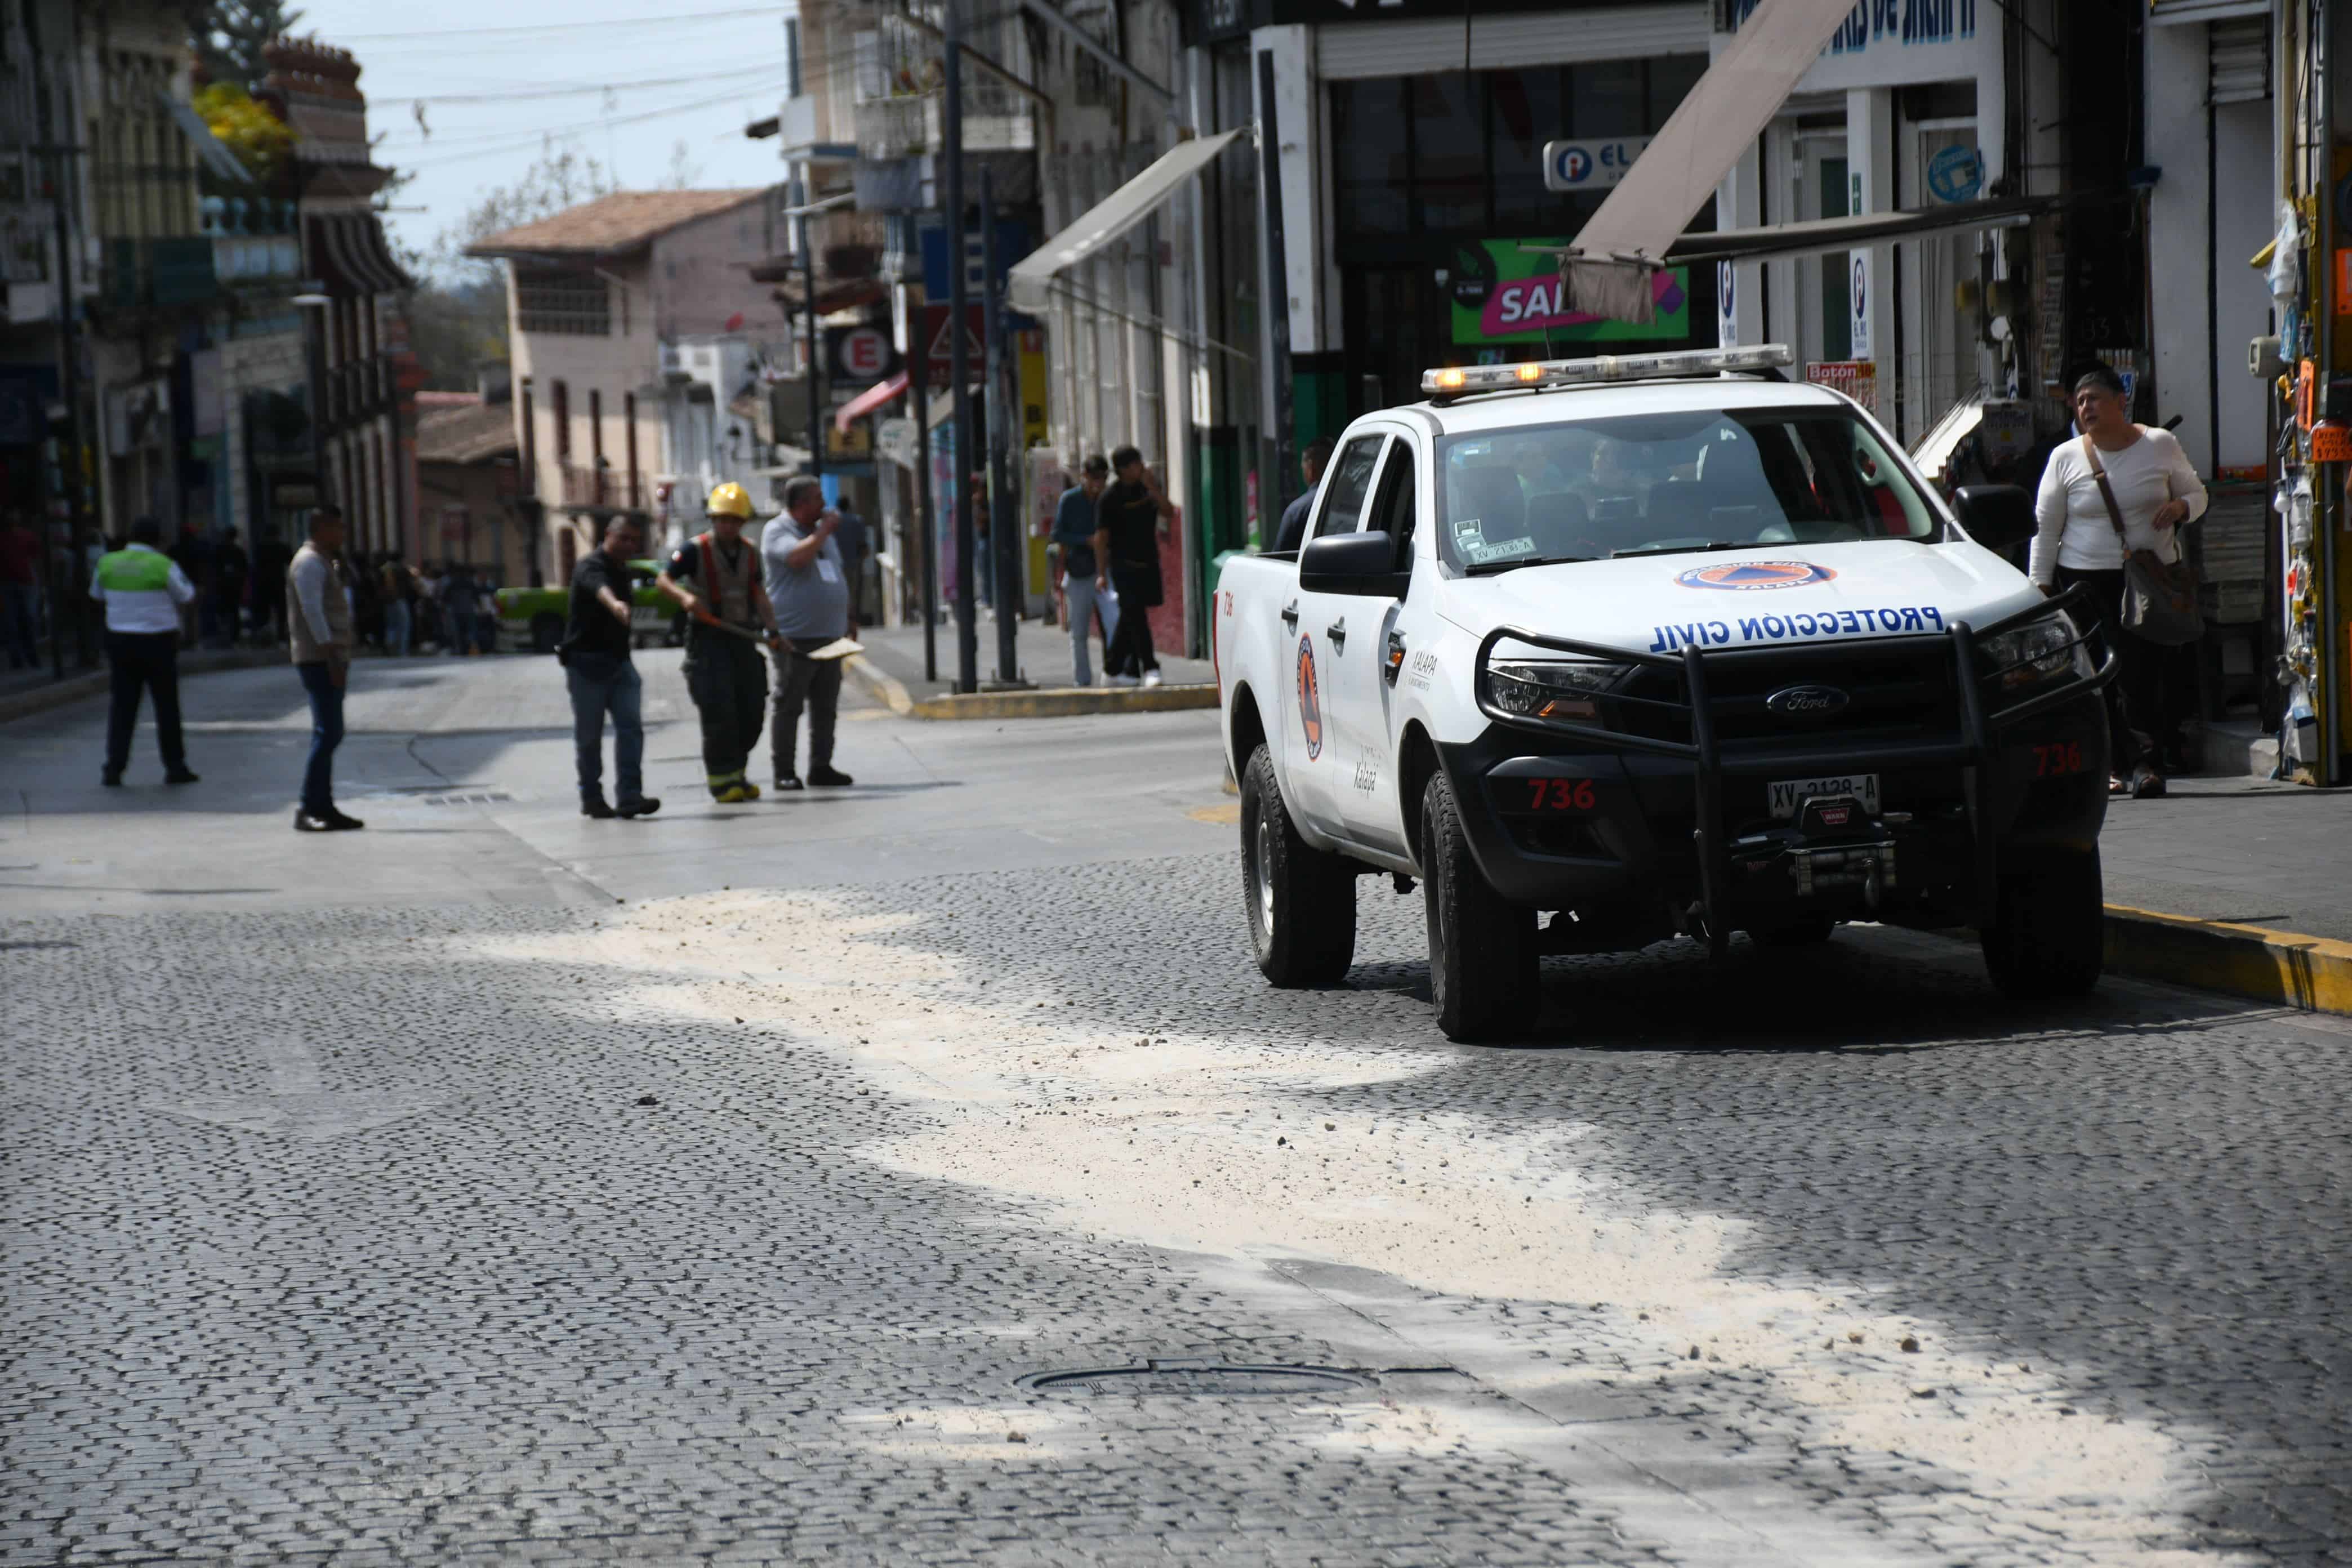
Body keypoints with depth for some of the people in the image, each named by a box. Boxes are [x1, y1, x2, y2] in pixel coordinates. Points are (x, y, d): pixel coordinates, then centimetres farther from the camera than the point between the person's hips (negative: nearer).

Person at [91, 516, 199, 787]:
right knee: (167, 705, 7)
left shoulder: (108, 563, 0)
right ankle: (175, 767, 13)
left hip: (120, 640, 3)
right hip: (159, 642, -3)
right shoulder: (164, 566, -12)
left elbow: (97, 595, 15)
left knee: (122, 705, 6)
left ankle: (114, 768, -2)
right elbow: (187, 598, -2)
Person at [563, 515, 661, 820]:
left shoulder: (624, 571, 13)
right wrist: (614, 604, -61)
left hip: (619, 661, 7)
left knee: (631, 726, -8)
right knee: (589, 735, 2)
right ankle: (591, 798, 14)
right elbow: (599, 588, -40)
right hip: (587, 663, -7)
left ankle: (630, 795, -13)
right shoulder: (591, 566, -15)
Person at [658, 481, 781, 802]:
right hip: (708, 636, -6)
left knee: (752, 709, 6)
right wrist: (684, 596, -28)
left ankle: (734, 772, 21)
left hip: (742, 637, 6)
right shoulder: (695, 550, -7)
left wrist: (772, 627, 11)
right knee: (719, 711, -11)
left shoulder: (750, 553, 11)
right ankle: (721, 779, -3)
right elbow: (664, 580, -8)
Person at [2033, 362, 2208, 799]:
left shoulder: (2160, 446, 5)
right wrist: (2040, 585, 3)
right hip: (2086, 581, 1)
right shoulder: (2066, 459, 5)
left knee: (2144, 672, -10)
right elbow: (2045, 528, 7)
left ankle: (2147, 763, -8)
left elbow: (2197, 494, 15)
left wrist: (2180, 507, -9)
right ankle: (2117, 767, 2)